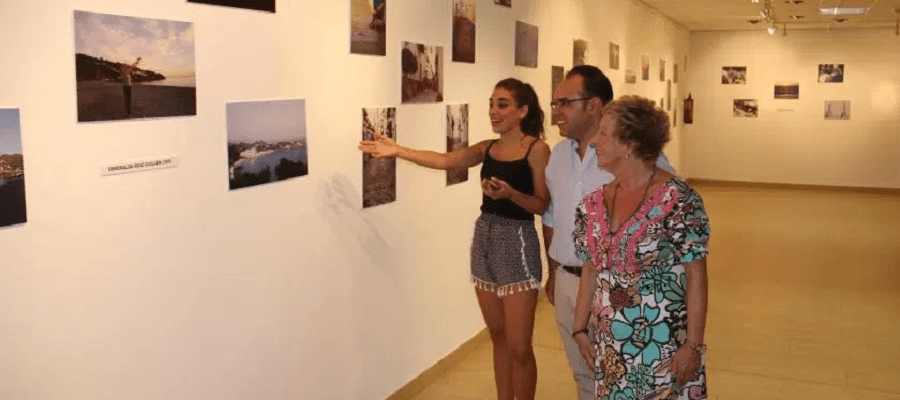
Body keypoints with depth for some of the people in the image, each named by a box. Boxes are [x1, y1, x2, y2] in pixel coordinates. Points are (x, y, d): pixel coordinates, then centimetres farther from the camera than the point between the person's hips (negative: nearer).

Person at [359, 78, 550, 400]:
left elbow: (543, 206, -10)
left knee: (519, 348, -2)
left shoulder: (537, 149, -9)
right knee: (498, 338, 14)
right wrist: (397, 151, -9)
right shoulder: (487, 148, 9)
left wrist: (511, 193, -27)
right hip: (484, 241, 6)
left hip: (517, 244, -6)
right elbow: (446, 160, -1)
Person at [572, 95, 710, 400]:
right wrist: (580, 328, 8)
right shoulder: (595, 203, 2)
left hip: (664, 345, -5)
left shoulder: (679, 200, -15)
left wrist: (693, 345, -13)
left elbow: (696, 278, -13)